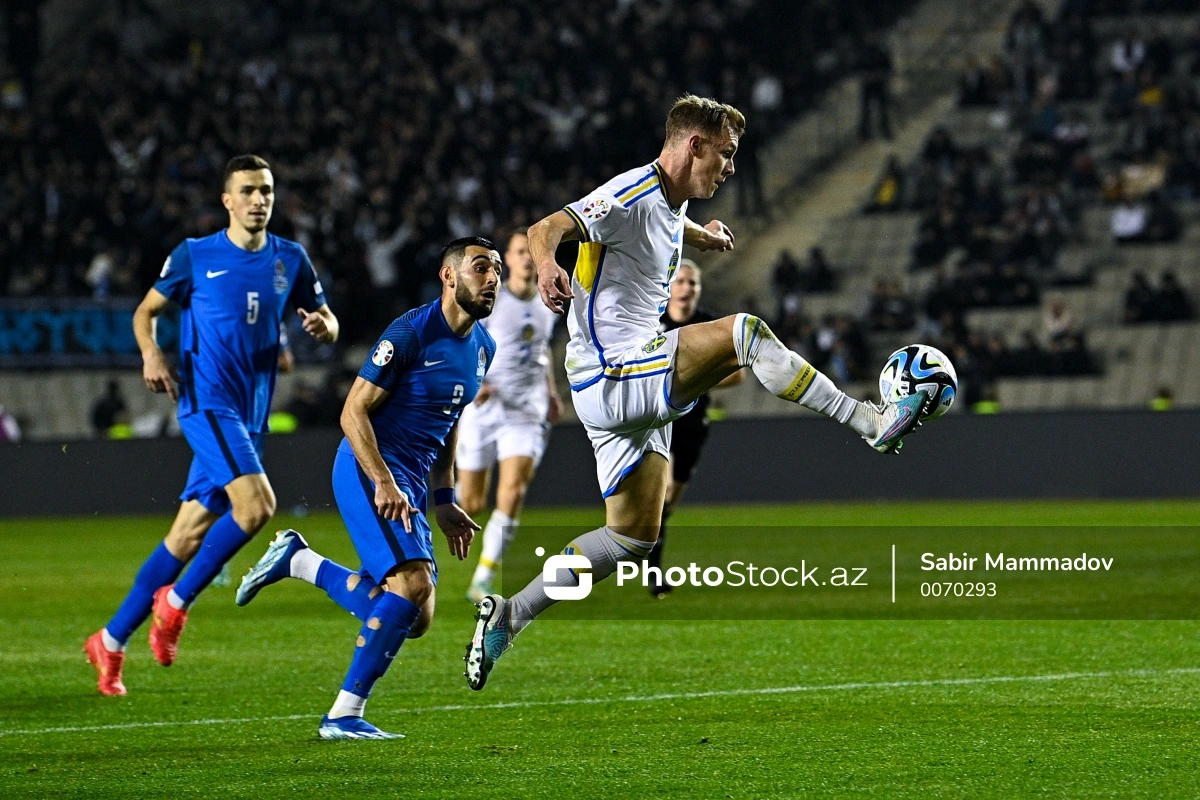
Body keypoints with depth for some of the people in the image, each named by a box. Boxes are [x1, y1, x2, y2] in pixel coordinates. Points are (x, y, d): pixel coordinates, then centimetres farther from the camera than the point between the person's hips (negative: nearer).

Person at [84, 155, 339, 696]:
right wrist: (151, 354, -9)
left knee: (189, 535, 6)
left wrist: (322, 325, -8)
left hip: (250, 415, 5)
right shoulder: (194, 256, 0)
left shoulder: (290, 260, 10)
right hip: (207, 402, -5)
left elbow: (328, 325, 17)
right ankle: (175, 602, -8)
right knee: (256, 504, -25)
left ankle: (112, 641, 15)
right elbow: (146, 311, 10)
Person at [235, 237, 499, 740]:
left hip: (409, 487, 8)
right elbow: (353, 412, -15)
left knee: (413, 619, 5)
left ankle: (298, 561, 21)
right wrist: (384, 482, -23)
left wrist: (444, 501, 16)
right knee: (413, 581, -24)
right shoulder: (412, 333, -14)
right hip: (368, 472, -8)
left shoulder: (482, 348, 12)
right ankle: (344, 714, -18)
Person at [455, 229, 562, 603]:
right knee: (471, 504, 1)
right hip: (483, 407, -3)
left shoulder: (547, 305, 10)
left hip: (527, 413, 3)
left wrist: (551, 391, 18)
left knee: (512, 494, -16)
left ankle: (481, 582, -9)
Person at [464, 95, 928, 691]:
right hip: (613, 379, -10)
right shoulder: (632, 196, -16)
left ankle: (507, 618, 17)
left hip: (627, 389, 10)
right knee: (743, 333, -24)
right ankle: (871, 423, -22)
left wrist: (700, 235, 44)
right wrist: (546, 268, -48)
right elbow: (544, 229, -29)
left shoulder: (670, 202, 13)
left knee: (633, 535, 12)